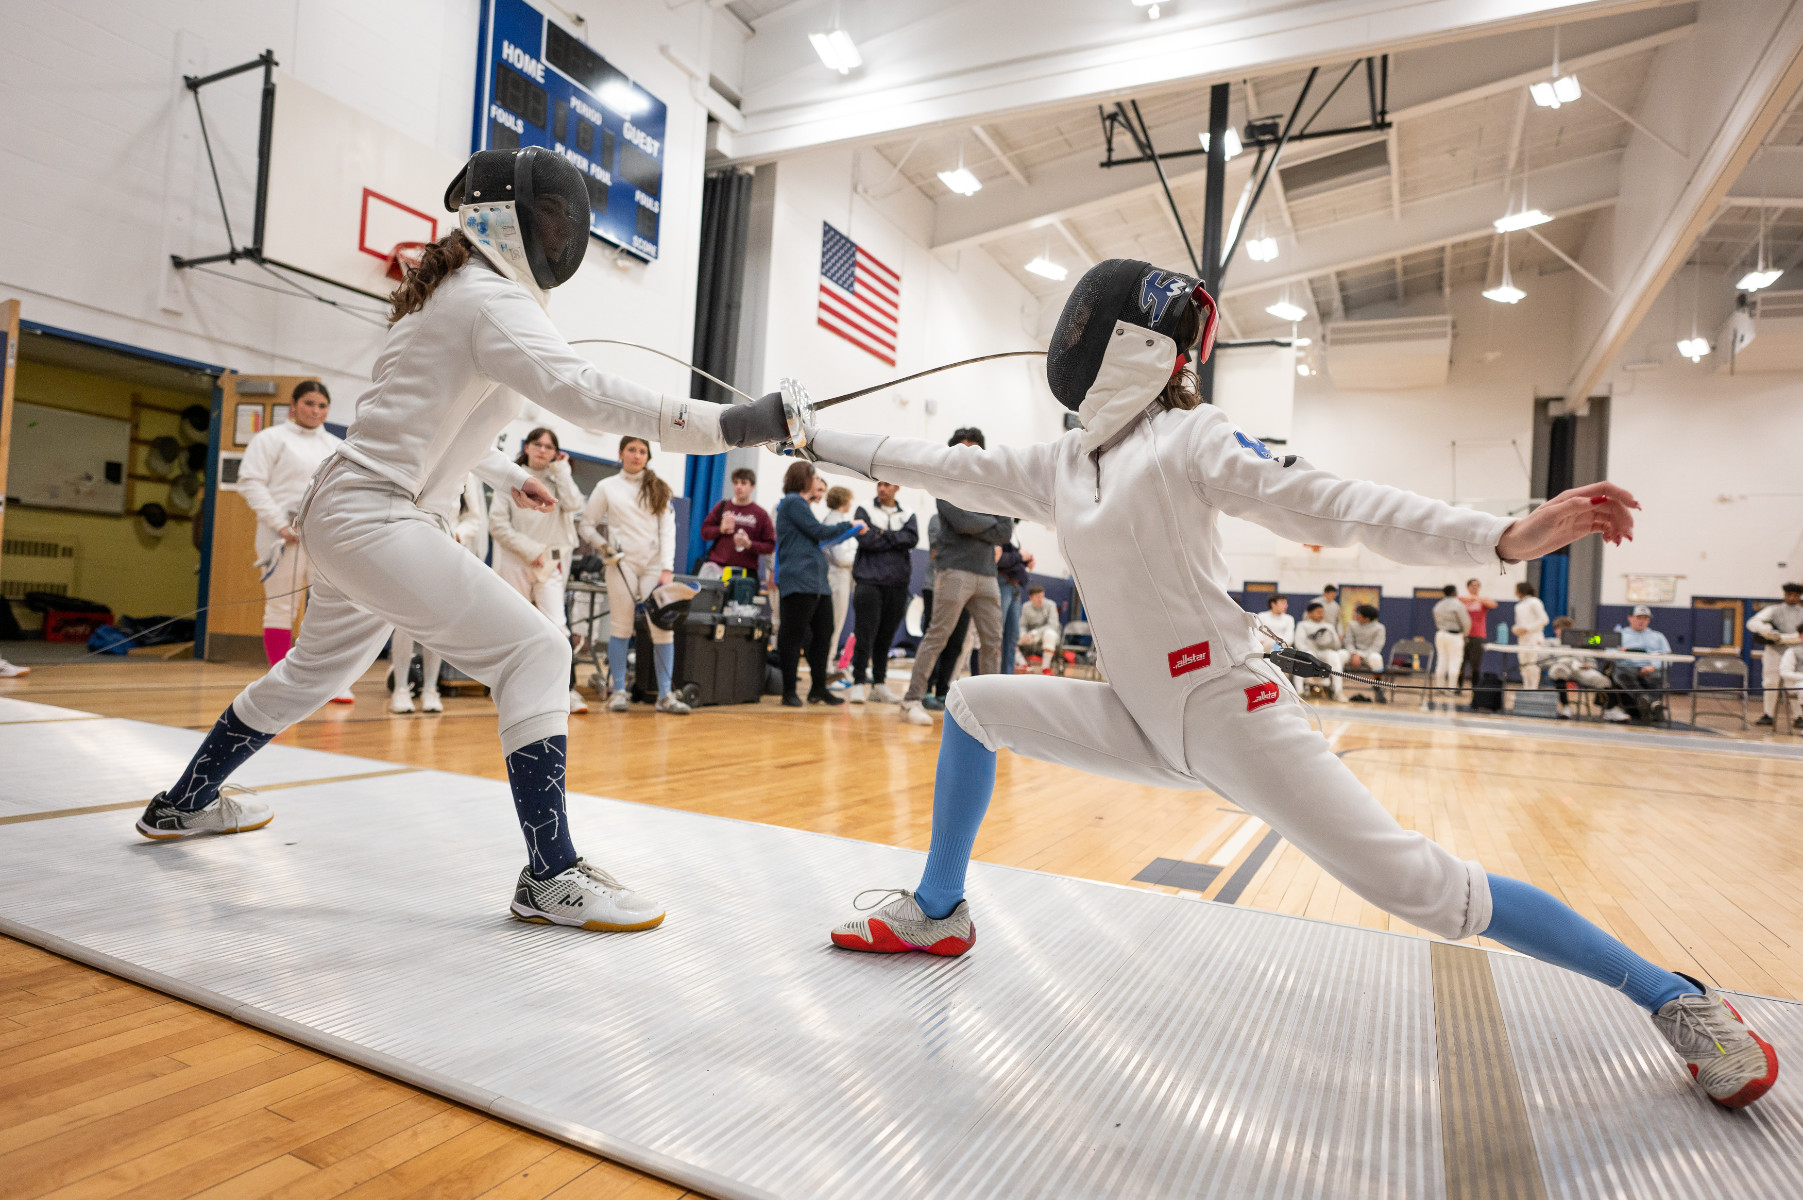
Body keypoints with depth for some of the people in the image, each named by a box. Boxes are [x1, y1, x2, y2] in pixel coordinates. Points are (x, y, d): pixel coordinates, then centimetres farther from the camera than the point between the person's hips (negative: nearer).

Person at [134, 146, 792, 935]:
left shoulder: (451, 290, 15)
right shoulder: (490, 299, -15)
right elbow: (583, 393, -34)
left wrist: (502, 474, 25)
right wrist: (726, 423, -41)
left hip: (345, 512, 10)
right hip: (376, 521, -10)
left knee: (315, 672, 28)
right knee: (534, 656, -14)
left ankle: (183, 804, 48)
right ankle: (549, 877, -13)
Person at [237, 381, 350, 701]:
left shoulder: (334, 444, 15)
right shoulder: (271, 438, 2)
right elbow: (250, 483, -6)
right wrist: (280, 524, -14)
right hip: (286, 535, -4)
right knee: (281, 609, 3)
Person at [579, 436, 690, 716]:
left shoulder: (658, 488, 8)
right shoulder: (606, 487, 6)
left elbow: (668, 529, 1)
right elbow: (587, 524, 10)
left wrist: (667, 568, -10)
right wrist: (602, 545, -9)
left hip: (654, 564, 1)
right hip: (621, 563, -1)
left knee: (664, 627, -5)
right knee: (621, 626, 2)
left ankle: (665, 694, -1)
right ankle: (619, 690, 11)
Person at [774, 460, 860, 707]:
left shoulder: (799, 502, 24)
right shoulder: (793, 502, -5)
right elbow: (818, 532, -10)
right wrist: (848, 525, 2)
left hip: (817, 580, 10)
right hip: (799, 579, -10)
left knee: (823, 633, 9)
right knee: (794, 635, -4)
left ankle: (818, 689, 16)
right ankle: (789, 690, 1)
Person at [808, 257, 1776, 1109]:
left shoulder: (1190, 438, -10)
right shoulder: (1057, 464, 9)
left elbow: (1332, 507, -16)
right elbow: (932, 466, 15)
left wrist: (1504, 538, -27)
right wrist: (812, 436, 19)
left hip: (1232, 715, -6)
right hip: (1145, 723, 7)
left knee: (1426, 893, -10)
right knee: (971, 704, 5)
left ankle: (1672, 999, 15)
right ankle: (938, 914, 20)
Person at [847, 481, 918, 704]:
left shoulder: (908, 515, 13)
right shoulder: (864, 511, 6)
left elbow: (913, 539, -6)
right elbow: (865, 539, -10)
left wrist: (883, 534, -11)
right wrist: (896, 541, -6)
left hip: (897, 584, 3)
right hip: (869, 581, -3)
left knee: (886, 636, 7)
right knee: (866, 633, -8)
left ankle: (880, 684, 14)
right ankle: (858, 683, -4)